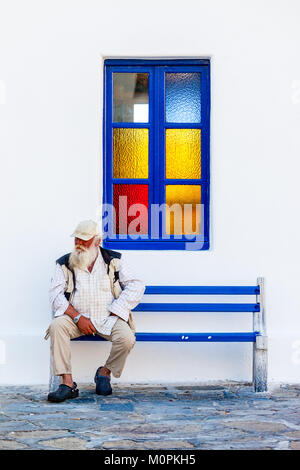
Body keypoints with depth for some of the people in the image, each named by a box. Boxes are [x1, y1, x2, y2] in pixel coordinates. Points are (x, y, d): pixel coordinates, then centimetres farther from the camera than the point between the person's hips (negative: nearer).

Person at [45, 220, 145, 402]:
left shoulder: (114, 261, 5)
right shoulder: (65, 264, 8)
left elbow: (136, 287, -2)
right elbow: (56, 295, -1)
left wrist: (113, 315, -10)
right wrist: (77, 317, -16)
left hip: (109, 318, -1)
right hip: (77, 317, 1)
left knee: (126, 337, -29)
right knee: (57, 326, -29)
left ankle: (105, 371, 2)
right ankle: (67, 383, -27)